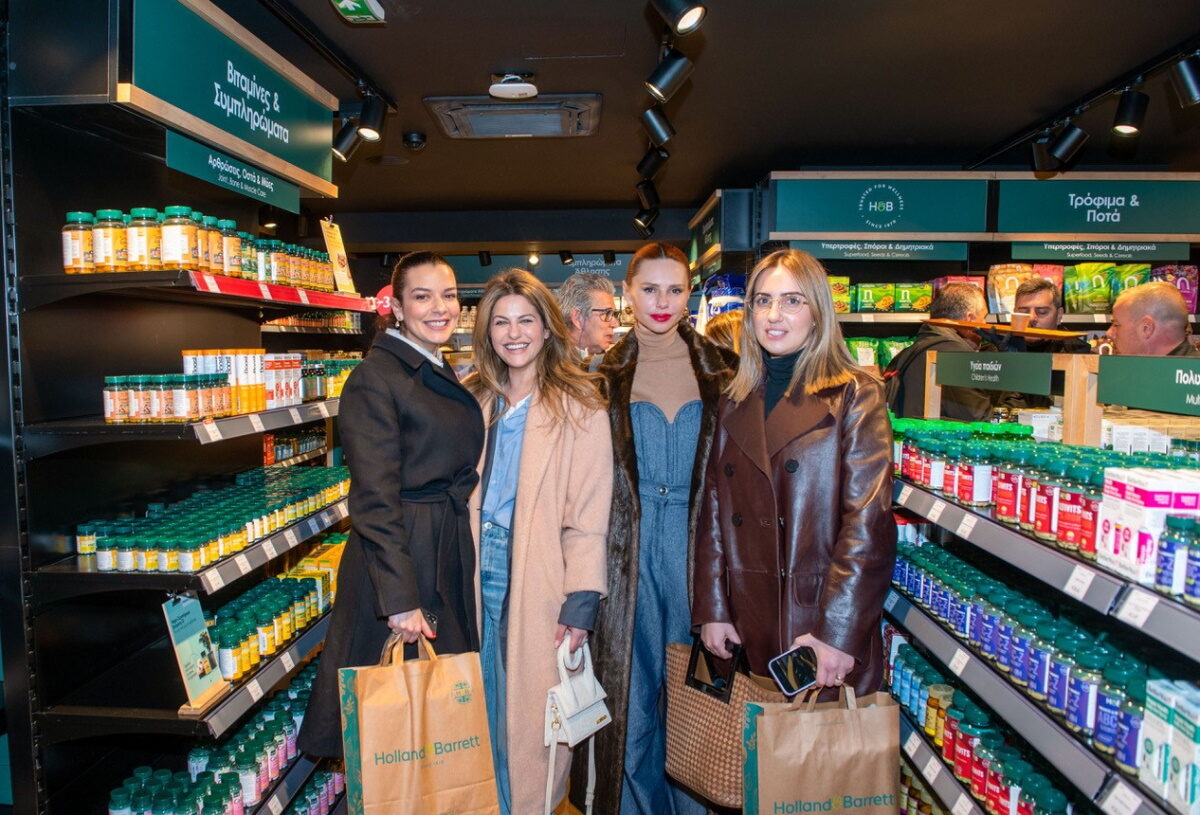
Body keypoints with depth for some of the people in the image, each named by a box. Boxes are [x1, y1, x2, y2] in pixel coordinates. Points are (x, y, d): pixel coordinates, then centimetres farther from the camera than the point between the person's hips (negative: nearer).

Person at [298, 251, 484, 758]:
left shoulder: (447, 378, 12)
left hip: (451, 557, 8)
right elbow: (375, 498, -19)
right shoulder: (376, 377, -13)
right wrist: (400, 597, -22)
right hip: (396, 554, -8)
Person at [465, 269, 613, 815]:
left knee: (529, 717, 6)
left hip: (537, 584, -4)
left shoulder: (579, 406, -7)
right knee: (484, 713, 14)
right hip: (478, 579, 4)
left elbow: (588, 513, -9)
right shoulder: (476, 401, 9)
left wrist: (580, 603, -13)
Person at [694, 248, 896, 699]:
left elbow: (868, 522, -11)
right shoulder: (735, 403, 9)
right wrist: (712, 608, 1)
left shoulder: (856, 396, -5)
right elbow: (713, 512, 8)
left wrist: (837, 631, -16)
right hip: (748, 628, 4)